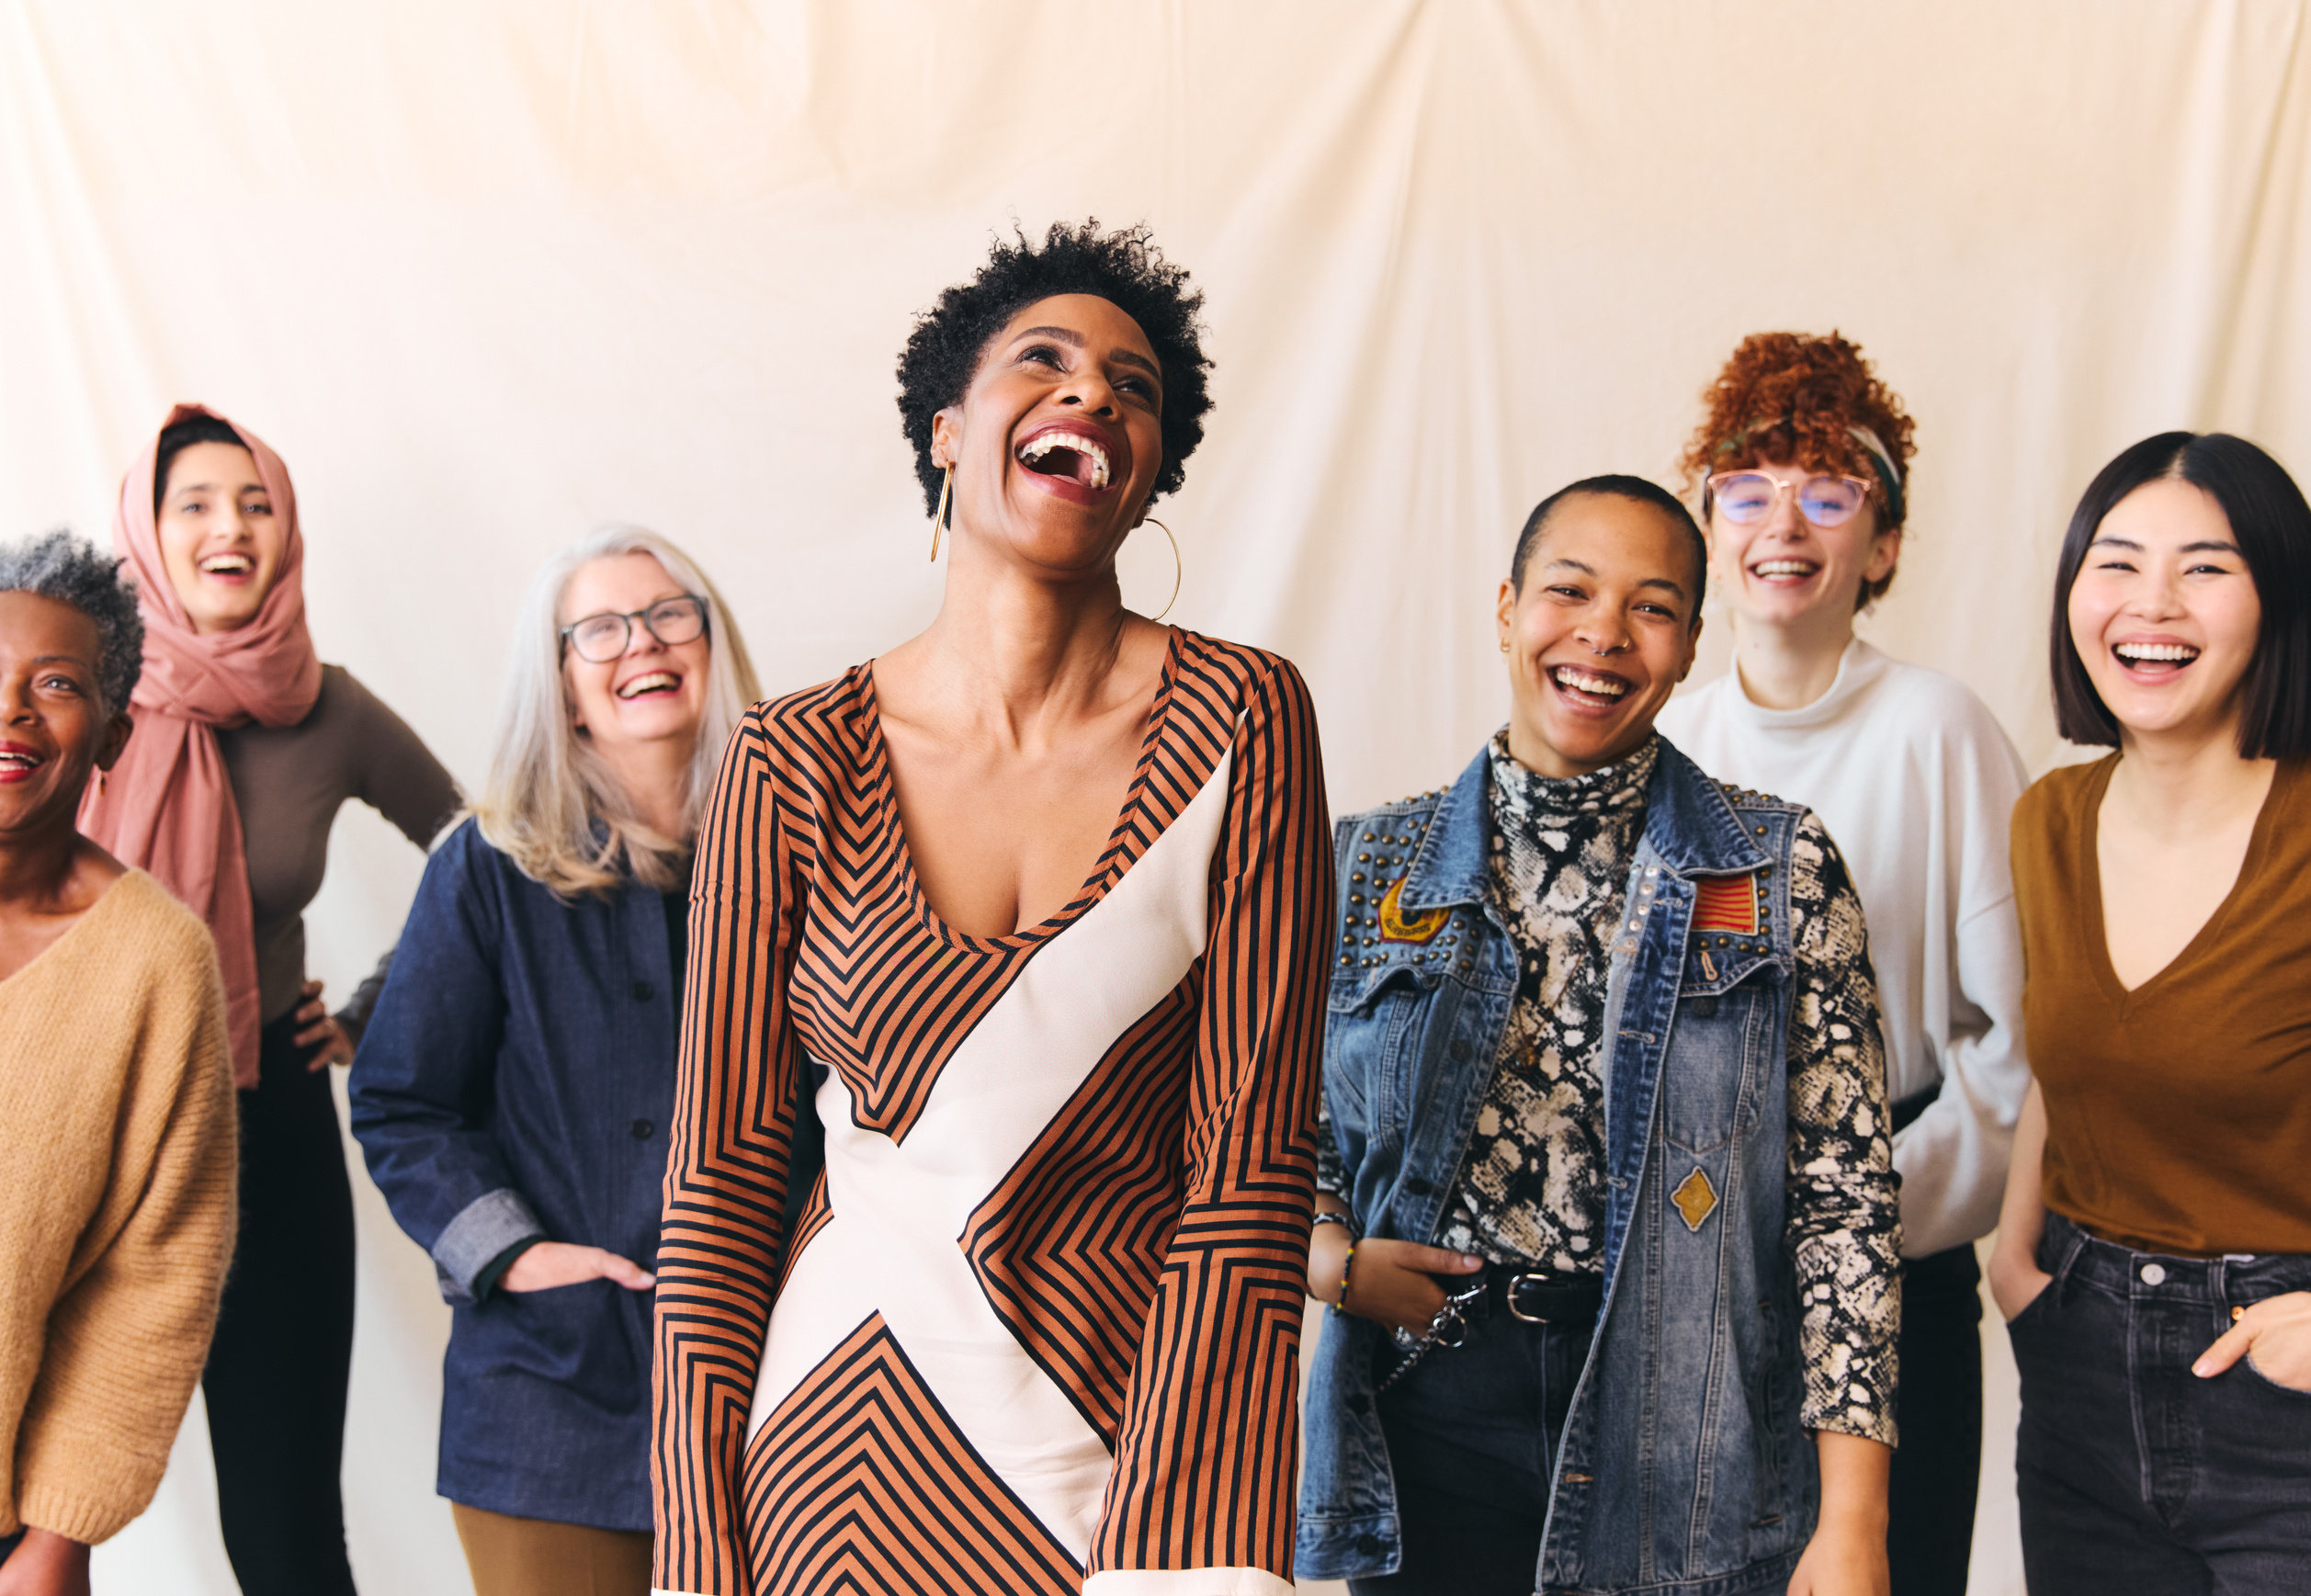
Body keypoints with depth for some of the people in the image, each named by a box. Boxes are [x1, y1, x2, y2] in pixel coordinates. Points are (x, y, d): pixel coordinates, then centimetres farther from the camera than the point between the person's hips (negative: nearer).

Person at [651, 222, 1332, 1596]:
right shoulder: (796, 760, -4)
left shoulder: (1241, 722, -7)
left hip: (1124, 1447, -1)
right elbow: (721, 1178, -2)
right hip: (836, 1433, 1)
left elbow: (1249, 1166, -10)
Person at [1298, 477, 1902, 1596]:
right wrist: (1331, 1257, -8)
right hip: (1429, 1430, 2)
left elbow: (1844, 1195, -4)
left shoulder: (1780, 870, -1)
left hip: (1686, 1455, -1)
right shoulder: (1370, 866, 4)